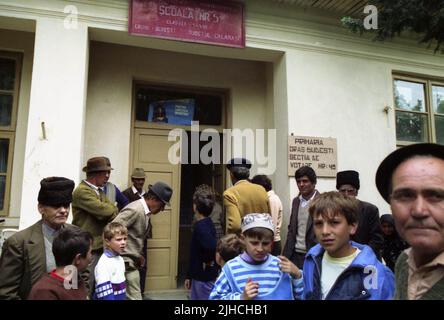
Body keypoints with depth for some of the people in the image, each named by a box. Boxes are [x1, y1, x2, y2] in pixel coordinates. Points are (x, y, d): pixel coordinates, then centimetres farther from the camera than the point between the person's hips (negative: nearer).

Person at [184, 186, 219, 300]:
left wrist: (207, 262, -19)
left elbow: (213, 247, -39)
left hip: (204, 278, -9)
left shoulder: (201, 226, -20)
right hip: (199, 276, 9)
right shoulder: (206, 224, 8)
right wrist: (189, 276, 18)